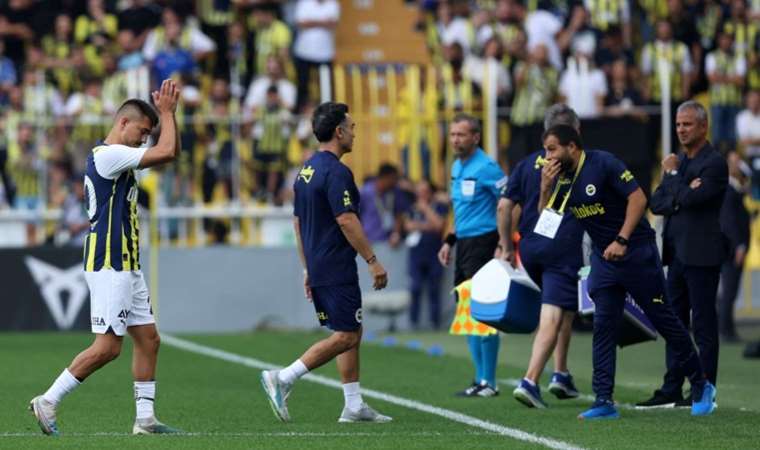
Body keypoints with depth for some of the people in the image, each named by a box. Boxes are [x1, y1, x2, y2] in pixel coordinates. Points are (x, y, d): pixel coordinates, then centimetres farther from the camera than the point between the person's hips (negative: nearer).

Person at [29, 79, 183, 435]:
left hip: (127, 266, 10)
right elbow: (165, 152, -19)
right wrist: (166, 113, -7)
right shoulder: (108, 154, -15)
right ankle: (48, 402, -3)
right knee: (108, 347, -10)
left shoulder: (119, 157, 16)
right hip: (109, 265, -10)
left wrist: (168, 112, 13)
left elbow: (171, 153, 23)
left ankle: (145, 419, 10)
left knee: (148, 339, 9)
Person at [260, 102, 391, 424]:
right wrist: (372, 260, -16)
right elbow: (346, 220, -21)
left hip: (318, 267, 10)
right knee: (346, 337, -7)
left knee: (352, 334, 13)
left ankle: (354, 406, 13)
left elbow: (298, 222, 18)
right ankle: (282, 379, -13)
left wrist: (308, 268, 22)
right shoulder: (336, 171, -16)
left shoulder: (306, 171, 14)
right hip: (337, 270, -10)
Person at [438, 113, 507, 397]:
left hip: (483, 243, -9)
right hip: (464, 245, 9)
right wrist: (450, 240, 19)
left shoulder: (486, 168, -12)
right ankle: (481, 378, 17)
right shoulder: (457, 168, 15)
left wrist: (504, 243, -19)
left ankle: (488, 382, -5)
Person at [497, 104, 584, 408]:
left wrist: (506, 247, 13)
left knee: (564, 311, 23)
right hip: (563, 248, -5)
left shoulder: (527, 164, 10)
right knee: (553, 316, -8)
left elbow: (504, 206, 5)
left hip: (529, 247, 5)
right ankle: (530, 381, -21)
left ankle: (561, 375, 20)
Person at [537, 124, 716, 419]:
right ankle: (604, 401, -3)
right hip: (603, 259, 6)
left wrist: (621, 241, -25)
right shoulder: (560, 178, 4)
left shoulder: (603, 164, -16)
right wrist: (546, 188, -10)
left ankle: (701, 386, 15)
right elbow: (545, 221, 7)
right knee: (603, 326, -2)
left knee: (663, 319, 1)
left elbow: (638, 198, -20)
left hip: (636, 252, -6)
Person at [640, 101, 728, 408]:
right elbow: (656, 203, 8)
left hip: (701, 256, -8)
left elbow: (687, 199, -21)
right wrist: (682, 196, -11)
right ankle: (671, 390, 15)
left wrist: (672, 175, -5)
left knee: (703, 325, -4)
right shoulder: (680, 162, 16)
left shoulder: (714, 164, -9)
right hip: (677, 254, 8)